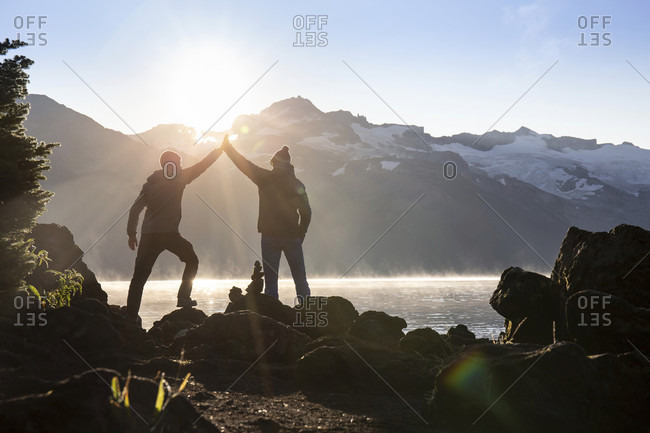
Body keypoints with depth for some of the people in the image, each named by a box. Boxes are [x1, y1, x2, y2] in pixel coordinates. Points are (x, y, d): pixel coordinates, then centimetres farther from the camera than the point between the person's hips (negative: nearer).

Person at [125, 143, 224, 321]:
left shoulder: (150, 184, 13)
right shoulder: (179, 179, 3)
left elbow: (135, 208, 8)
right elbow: (202, 166, 10)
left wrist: (131, 233, 11)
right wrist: (220, 149, 21)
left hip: (149, 235, 4)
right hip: (170, 233, -4)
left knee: (140, 275, 3)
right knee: (192, 260, 19)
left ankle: (131, 316, -5)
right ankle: (183, 297, 8)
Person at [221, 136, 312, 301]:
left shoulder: (266, 178, -3)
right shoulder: (297, 184, 3)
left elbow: (244, 165, 6)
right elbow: (306, 213, 2)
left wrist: (227, 147, 18)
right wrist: (300, 235, 13)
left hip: (269, 236, -1)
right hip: (292, 237, 1)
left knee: (271, 280, 3)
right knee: (300, 280, 7)